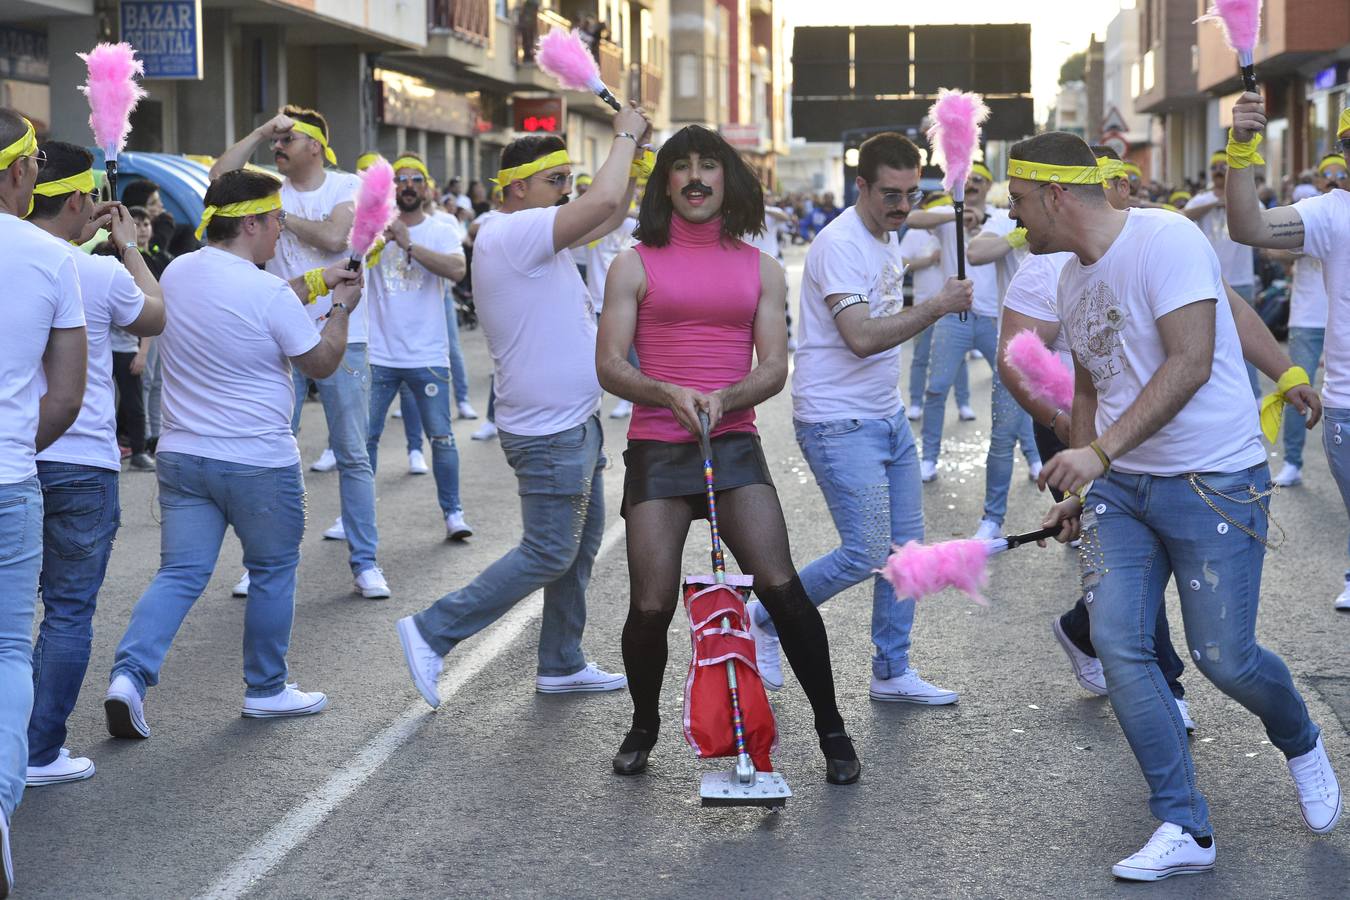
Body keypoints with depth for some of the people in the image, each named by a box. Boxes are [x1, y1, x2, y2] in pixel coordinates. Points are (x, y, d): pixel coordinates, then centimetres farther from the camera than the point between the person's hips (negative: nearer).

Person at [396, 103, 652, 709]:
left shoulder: (533, 236, 12)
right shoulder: (511, 234, -20)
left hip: (574, 425, 11)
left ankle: (561, 664, 25)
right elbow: (603, 202, -29)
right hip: (548, 432, -11)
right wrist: (624, 136, -14)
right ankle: (432, 633, 1)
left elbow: (610, 216, 24)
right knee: (548, 555, -6)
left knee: (580, 547, 16)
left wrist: (633, 150, 10)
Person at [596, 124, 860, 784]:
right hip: (656, 448, -1)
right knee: (651, 605, -8)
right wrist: (669, 393, -18)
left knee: (780, 586, -14)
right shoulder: (635, 266, 8)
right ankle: (644, 725, 19)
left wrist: (723, 398, -15)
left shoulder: (760, 269, 13)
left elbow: (774, 368, 6)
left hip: (733, 443, 1)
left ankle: (831, 730, 0)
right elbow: (610, 366, 1)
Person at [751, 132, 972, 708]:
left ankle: (892, 673, 17)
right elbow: (862, 337, -27)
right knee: (867, 553, -12)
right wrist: (937, 307, -26)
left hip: (888, 416, 9)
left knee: (906, 547, 7)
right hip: (838, 422, -9)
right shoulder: (840, 245, -18)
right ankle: (764, 621, 8)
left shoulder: (889, 238, 12)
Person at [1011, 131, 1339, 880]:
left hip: (1214, 481, -7)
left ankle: (1301, 745, 33)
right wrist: (1077, 486, 17)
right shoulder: (1072, 279, 10)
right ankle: (1184, 831, 1)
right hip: (1121, 487, 7)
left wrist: (1101, 451, -31)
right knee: (1117, 642, -7)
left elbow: (1191, 362, -25)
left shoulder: (1164, 241, -16)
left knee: (1223, 657, -3)